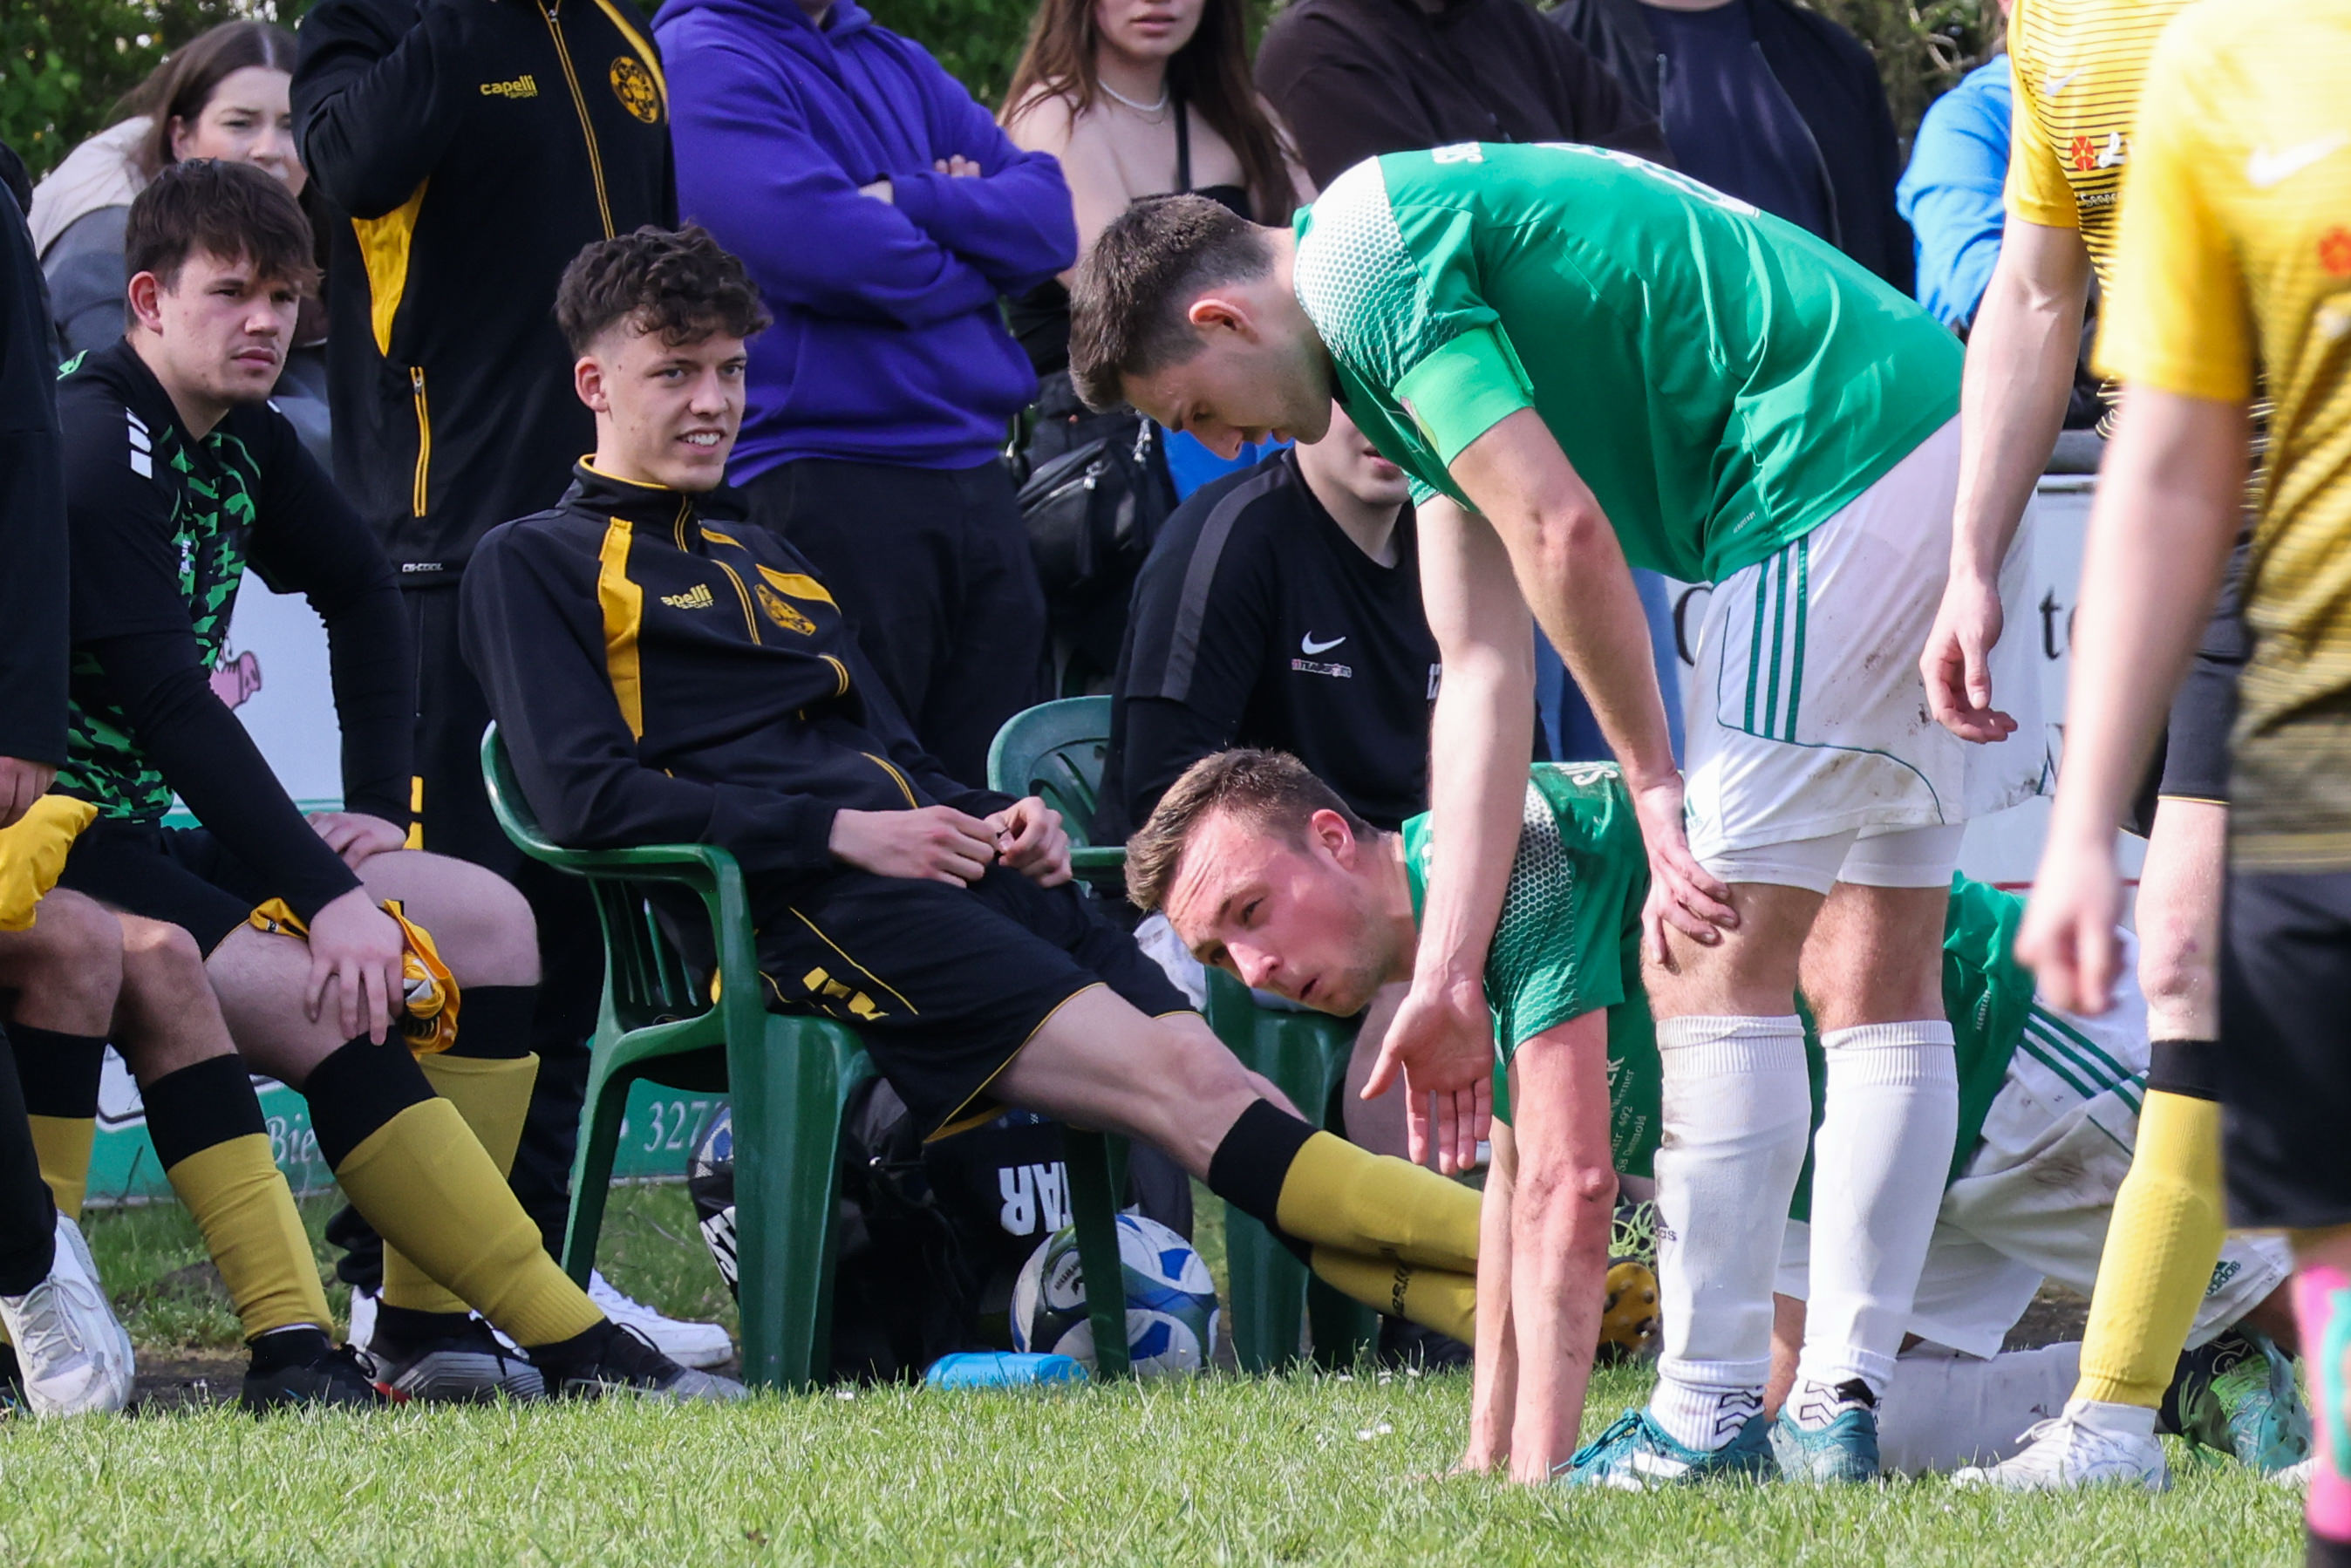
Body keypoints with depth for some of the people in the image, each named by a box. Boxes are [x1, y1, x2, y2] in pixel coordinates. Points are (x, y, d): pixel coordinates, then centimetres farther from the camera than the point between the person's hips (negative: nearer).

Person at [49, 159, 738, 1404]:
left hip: (153, 832, 10)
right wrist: (323, 897, -29)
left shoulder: (243, 441, 10)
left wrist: (374, 807, 13)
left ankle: (424, 1330, -1)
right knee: (328, 1007, -29)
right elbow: (168, 705, -26)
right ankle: (574, 1348, -29)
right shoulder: (96, 449, -19)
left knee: (490, 924, 6)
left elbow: (360, 594, 26)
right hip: (59, 850, -10)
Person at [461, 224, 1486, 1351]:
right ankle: (1493, 1254, -38)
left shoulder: (769, 562, 34)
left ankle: (1473, 1302, -36)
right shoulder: (534, 565, 11)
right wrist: (837, 832, -11)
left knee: (1208, 1076, -18)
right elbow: (586, 797, -4)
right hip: (791, 912, -7)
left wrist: (1003, 822, 11)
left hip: (954, 874, 7)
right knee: (1176, 1082, -24)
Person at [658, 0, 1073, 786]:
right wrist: (974, 262, 0)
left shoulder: (898, 64, 19)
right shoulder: (706, 64, -5)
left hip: (976, 477, 7)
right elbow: (826, 250, -18)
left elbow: (1048, 214, 9)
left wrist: (907, 204, -9)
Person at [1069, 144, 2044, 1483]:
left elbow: (1564, 535, -17)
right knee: (1877, 968, 12)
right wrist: (1450, 973, 16)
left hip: (1843, 478, -11)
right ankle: (1846, 1403, 14)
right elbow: (1484, 667, 19)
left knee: (1714, 959, -5)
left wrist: (1656, 785, -9)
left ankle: (1711, 1414, -1)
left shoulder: (1365, 264, -8)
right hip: (1948, 456, 11)